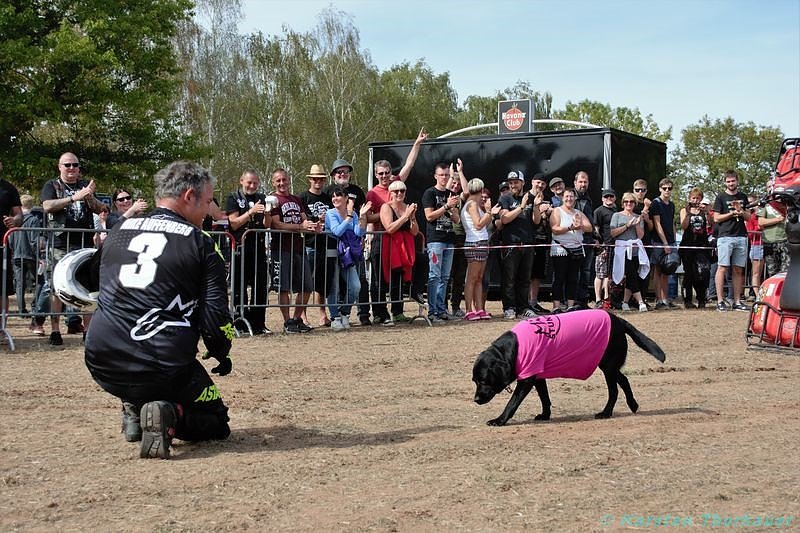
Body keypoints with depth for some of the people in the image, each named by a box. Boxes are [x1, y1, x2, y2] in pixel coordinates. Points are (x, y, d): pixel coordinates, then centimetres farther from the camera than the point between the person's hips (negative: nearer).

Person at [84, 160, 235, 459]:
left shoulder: (118, 232, 13)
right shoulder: (200, 243, -1)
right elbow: (215, 317, -5)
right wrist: (221, 355, 15)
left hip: (102, 367, 5)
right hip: (164, 371, -5)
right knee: (215, 423, 17)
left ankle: (134, 411, 16)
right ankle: (169, 416, -14)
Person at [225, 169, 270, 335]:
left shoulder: (262, 198, 14)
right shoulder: (233, 198, 2)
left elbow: (267, 225, 10)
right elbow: (234, 223, -7)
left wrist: (267, 213, -10)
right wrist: (251, 212, -18)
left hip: (259, 248, 4)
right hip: (240, 247, -4)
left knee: (261, 287, 4)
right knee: (240, 288, 0)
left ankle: (258, 324, 9)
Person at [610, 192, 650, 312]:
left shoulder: (638, 217, 19)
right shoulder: (617, 215, 9)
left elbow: (640, 235, 11)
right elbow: (612, 233, -3)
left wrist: (637, 224, -6)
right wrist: (627, 225, -8)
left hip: (635, 249, 4)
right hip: (622, 249, -4)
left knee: (630, 278, 1)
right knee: (632, 275, -12)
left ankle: (625, 302, 10)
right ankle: (641, 302, -15)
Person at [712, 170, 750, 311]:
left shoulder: (743, 197, 18)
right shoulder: (721, 197, 5)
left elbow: (748, 217, 17)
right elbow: (716, 218, -1)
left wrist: (741, 211, -3)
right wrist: (733, 213, -7)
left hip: (741, 237, 4)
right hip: (725, 236, -4)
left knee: (738, 270, 4)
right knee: (722, 268, -8)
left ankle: (737, 302, 6)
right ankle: (720, 301, -8)